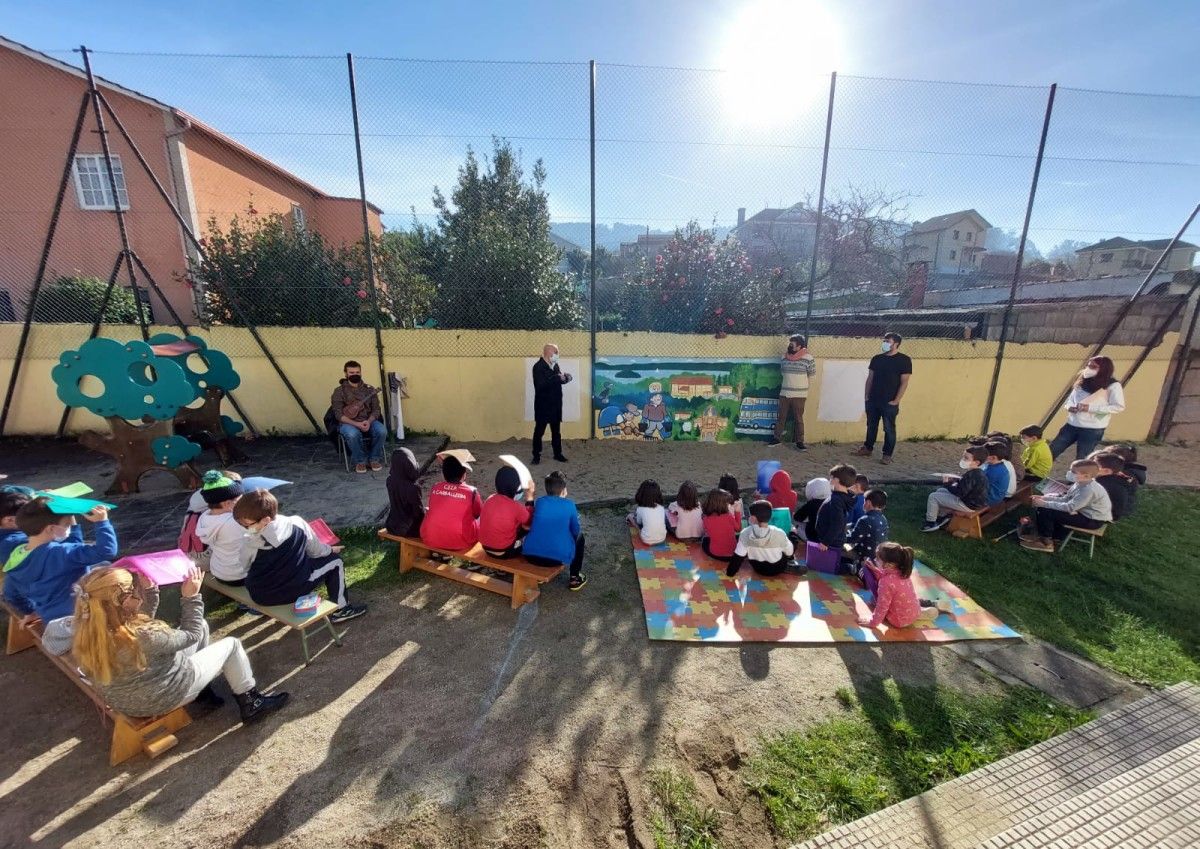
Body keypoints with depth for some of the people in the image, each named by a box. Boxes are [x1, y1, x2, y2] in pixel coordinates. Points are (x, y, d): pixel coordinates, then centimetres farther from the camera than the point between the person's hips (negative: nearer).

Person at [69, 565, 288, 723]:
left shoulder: (87, 632, -16)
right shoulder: (143, 637, -39)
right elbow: (191, 634, -20)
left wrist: (148, 591, -8)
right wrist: (191, 596, -15)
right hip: (162, 699, -7)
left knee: (202, 626, 18)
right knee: (231, 644, 10)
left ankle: (203, 688, 33)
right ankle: (251, 703, 24)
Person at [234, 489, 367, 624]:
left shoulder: (250, 542, -15)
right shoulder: (297, 524, -16)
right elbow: (315, 550, -2)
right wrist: (330, 550, 20)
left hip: (260, 597, 4)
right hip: (293, 592, -3)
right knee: (335, 560, 15)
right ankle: (340, 610, 19)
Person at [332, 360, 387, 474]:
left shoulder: (369, 389, 8)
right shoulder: (339, 391, 0)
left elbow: (376, 409, 3)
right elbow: (339, 414, -8)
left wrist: (369, 421, -19)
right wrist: (356, 424, -23)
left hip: (368, 422, 2)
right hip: (348, 423, -2)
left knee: (382, 430, -29)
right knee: (352, 434, -37)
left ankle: (375, 458, -6)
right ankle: (360, 461, -11)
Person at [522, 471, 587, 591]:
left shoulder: (539, 502, 8)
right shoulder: (569, 505, 1)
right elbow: (575, 531, 12)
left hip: (531, 555, 4)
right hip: (559, 557, -3)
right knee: (579, 536, 25)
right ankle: (574, 579, 29)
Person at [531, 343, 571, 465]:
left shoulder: (555, 365, 8)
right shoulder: (538, 367, -14)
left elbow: (558, 380, 13)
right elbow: (541, 384, -27)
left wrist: (565, 377, -9)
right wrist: (558, 377, -29)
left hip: (555, 404, 7)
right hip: (543, 405, -7)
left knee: (556, 430, 13)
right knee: (539, 431, 3)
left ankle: (558, 454, 24)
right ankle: (536, 456, 12)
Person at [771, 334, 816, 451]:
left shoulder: (808, 358, -10)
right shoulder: (784, 357, 4)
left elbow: (811, 376, 0)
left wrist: (800, 384, 8)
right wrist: (790, 383, 13)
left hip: (799, 395, -4)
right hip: (784, 393, 4)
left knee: (798, 419, 4)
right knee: (781, 417, 10)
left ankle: (799, 441, 11)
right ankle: (778, 438, 20)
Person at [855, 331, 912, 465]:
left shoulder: (904, 360, -5)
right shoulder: (877, 358, 8)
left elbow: (904, 383, -8)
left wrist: (896, 401, -13)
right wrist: (867, 396, 6)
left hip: (889, 403, -4)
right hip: (873, 401, 4)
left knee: (889, 429, 3)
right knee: (871, 426, 14)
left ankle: (887, 455, 12)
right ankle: (867, 448, 28)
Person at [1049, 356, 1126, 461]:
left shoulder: (1112, 386, -7)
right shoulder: (1082, 382, 8)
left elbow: (1119, 407, -10)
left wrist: (1090, 408, -19)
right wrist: (1069, 406, -7)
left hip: (1093, 429, -5)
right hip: (1072, 425, 5)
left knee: (1081, 460, 3)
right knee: (1050, 453, 3)